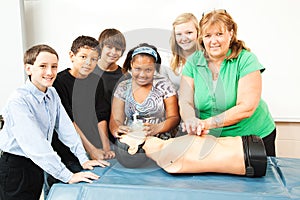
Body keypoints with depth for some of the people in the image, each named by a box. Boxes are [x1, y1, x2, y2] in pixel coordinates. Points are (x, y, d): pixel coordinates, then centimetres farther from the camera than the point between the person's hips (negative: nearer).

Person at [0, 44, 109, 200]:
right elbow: (35, 145, -30)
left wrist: (84, 159, -8)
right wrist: (68, 176, -32)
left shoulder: (53, 94, 1)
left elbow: (65, 127, 0)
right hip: (15, 169, -7)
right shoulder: (18, 101, -24)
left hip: (37, 165, 7)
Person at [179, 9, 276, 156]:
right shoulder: (193, 62, -6)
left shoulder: (246, 59, -16)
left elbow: (246, 108, -25)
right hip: (213, 139, 2)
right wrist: (192, 121, -34)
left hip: (255, 136, -2)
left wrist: (207, 123, -33)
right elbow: (185, 102, -12)